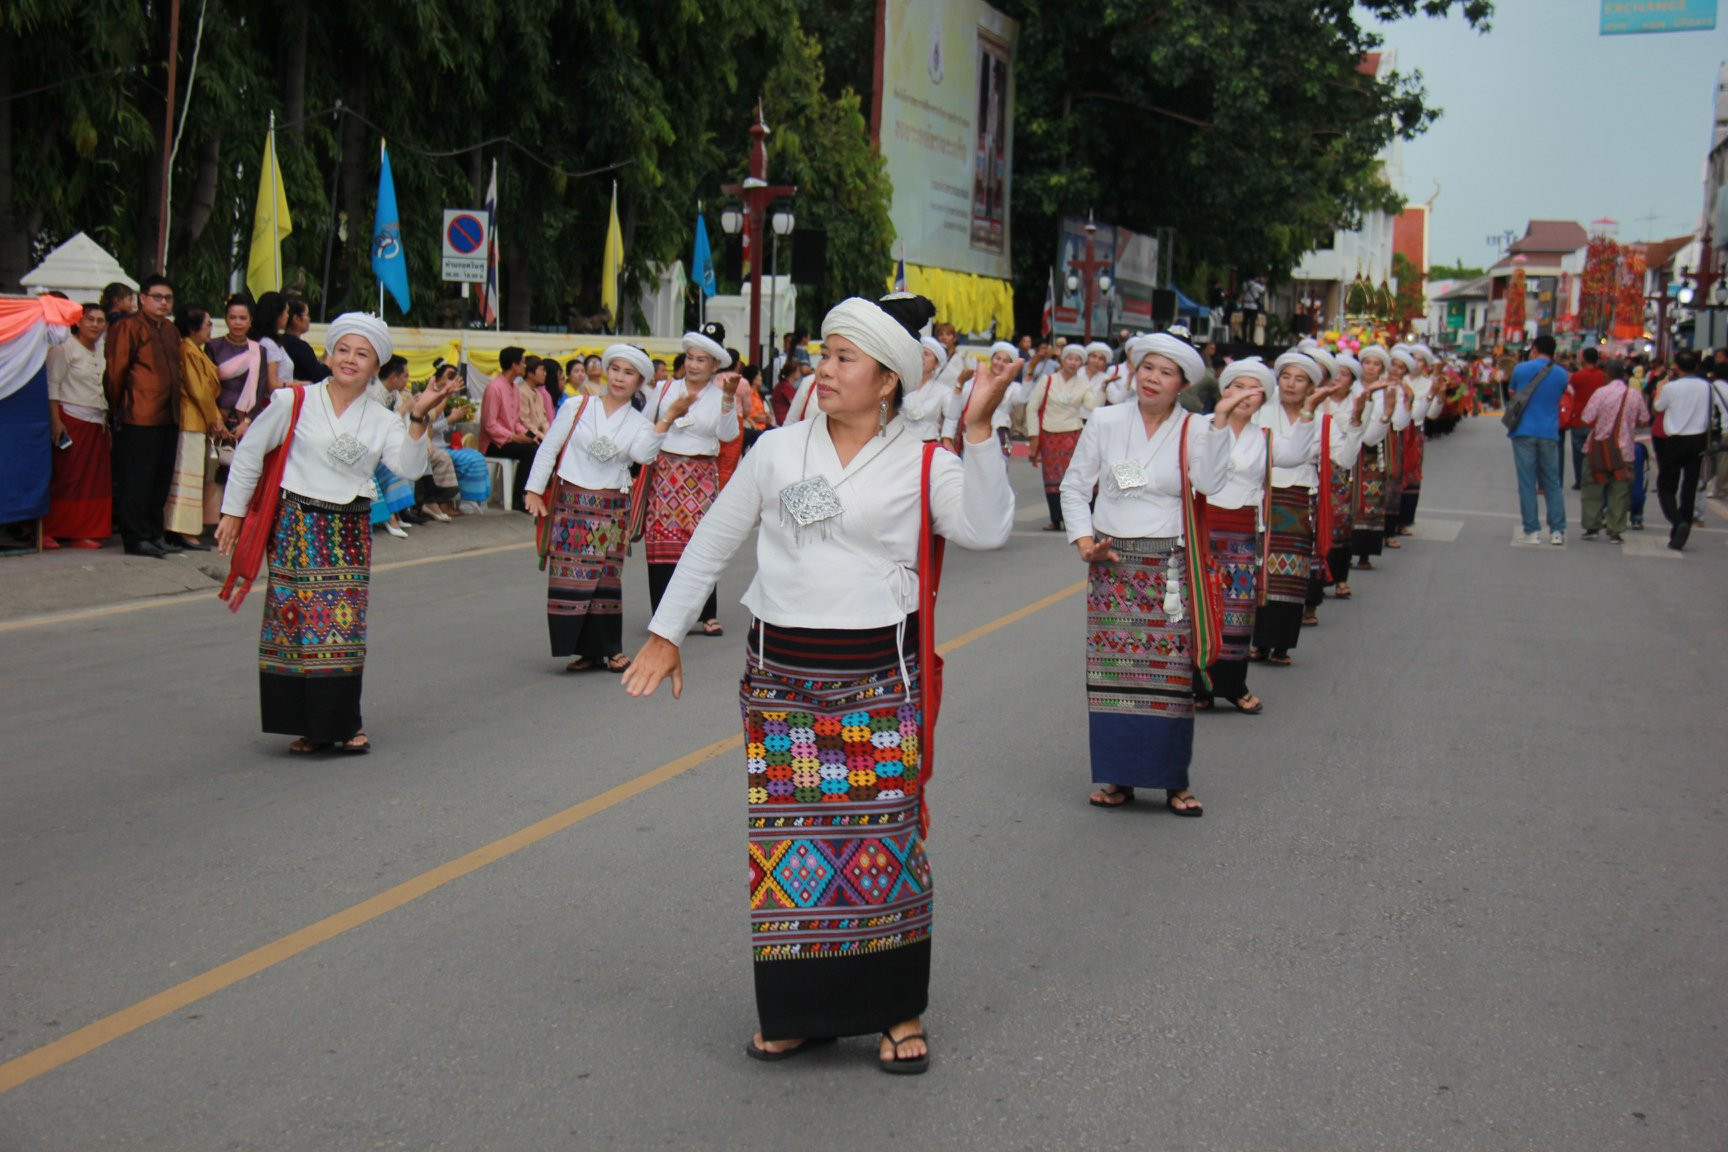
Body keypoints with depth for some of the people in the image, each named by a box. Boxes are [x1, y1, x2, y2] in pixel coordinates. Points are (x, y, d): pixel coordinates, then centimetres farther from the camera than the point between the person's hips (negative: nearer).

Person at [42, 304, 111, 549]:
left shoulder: (100, 352, 17)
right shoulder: (64, 348, -4)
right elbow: (52, 386, -9)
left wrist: (107, 424, 15)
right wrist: (55, 420, -16)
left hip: (96, 423, 7)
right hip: (71, 421, -7)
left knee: (94, 481, 4)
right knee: (66, 479, -8)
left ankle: (81, 533, 9)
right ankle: (48, 532, -2)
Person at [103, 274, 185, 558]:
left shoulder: (170, 330, 17)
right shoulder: (129, 327, -7)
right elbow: (116, 371, -6)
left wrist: (175, 410, 16)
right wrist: (119, 408, -2)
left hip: (169, 417, 8)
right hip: (140, 419, -8)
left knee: (162, 480, 11)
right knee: (138, 481, -3)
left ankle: (154, 535, 19)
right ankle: (135, 538, 1)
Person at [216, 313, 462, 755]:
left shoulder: (382, 421, 10)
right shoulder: (295, 402, 0)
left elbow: (409, 468, -5)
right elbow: (250, 452, 5)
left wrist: (419, 418, -17)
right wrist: (233, 511, 4)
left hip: (350, 533, 3)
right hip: (298, 527, -3)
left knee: (346, 629, 0)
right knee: (298, 623, -3)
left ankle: (344, 722, 13)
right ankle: (309, 725, 7)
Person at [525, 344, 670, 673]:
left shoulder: (639, 423, 8)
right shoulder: (577, 408, 5)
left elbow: (643, 454, -14)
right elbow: (548, 449, 5)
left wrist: (668, 417, -21)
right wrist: (535, 490, -3)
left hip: (611, 508, 1)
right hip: (570, 504, 0)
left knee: (606, 577, -1)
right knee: (571, 576, -4)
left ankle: (609, 648, 9)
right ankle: (586, 650, 3)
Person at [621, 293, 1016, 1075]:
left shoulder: (922, 463, 0)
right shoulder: (777, 450, 5)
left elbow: (986, 530, -16)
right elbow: (714, 541, 11)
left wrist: (980, 430, -21)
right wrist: (666, 633, 11)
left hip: (879, 679, -2)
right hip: (782, 675, 2)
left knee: (885, 836, 4)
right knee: (789, 838, 6)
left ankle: (899, 1011, 17)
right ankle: (799, 1010, 19)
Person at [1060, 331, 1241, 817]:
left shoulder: (1195, 430, 1)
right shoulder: (1105, 422, 5)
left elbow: (1210, 482, -17)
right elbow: (1074, 486, 10)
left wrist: (1220, 420, -20)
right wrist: (1083, 538, -3)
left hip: (1170, 567, -1)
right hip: (1112, 562, 1)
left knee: (1171, 673, -1)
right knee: (1112, 669, 2)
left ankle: (1174, 780, 9)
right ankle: (1117, 776, 12)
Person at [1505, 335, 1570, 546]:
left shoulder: (1521, 369, -3)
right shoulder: (1561, 374, 3)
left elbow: (1512, 392, 12)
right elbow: (1559, 397, 16)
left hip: (1524, 432, -2)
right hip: (1549, 433, 2)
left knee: (1527, 482, 1)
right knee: (1553, 483, 9)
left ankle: (1532, 531, 0)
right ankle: (1558, 530, 7)